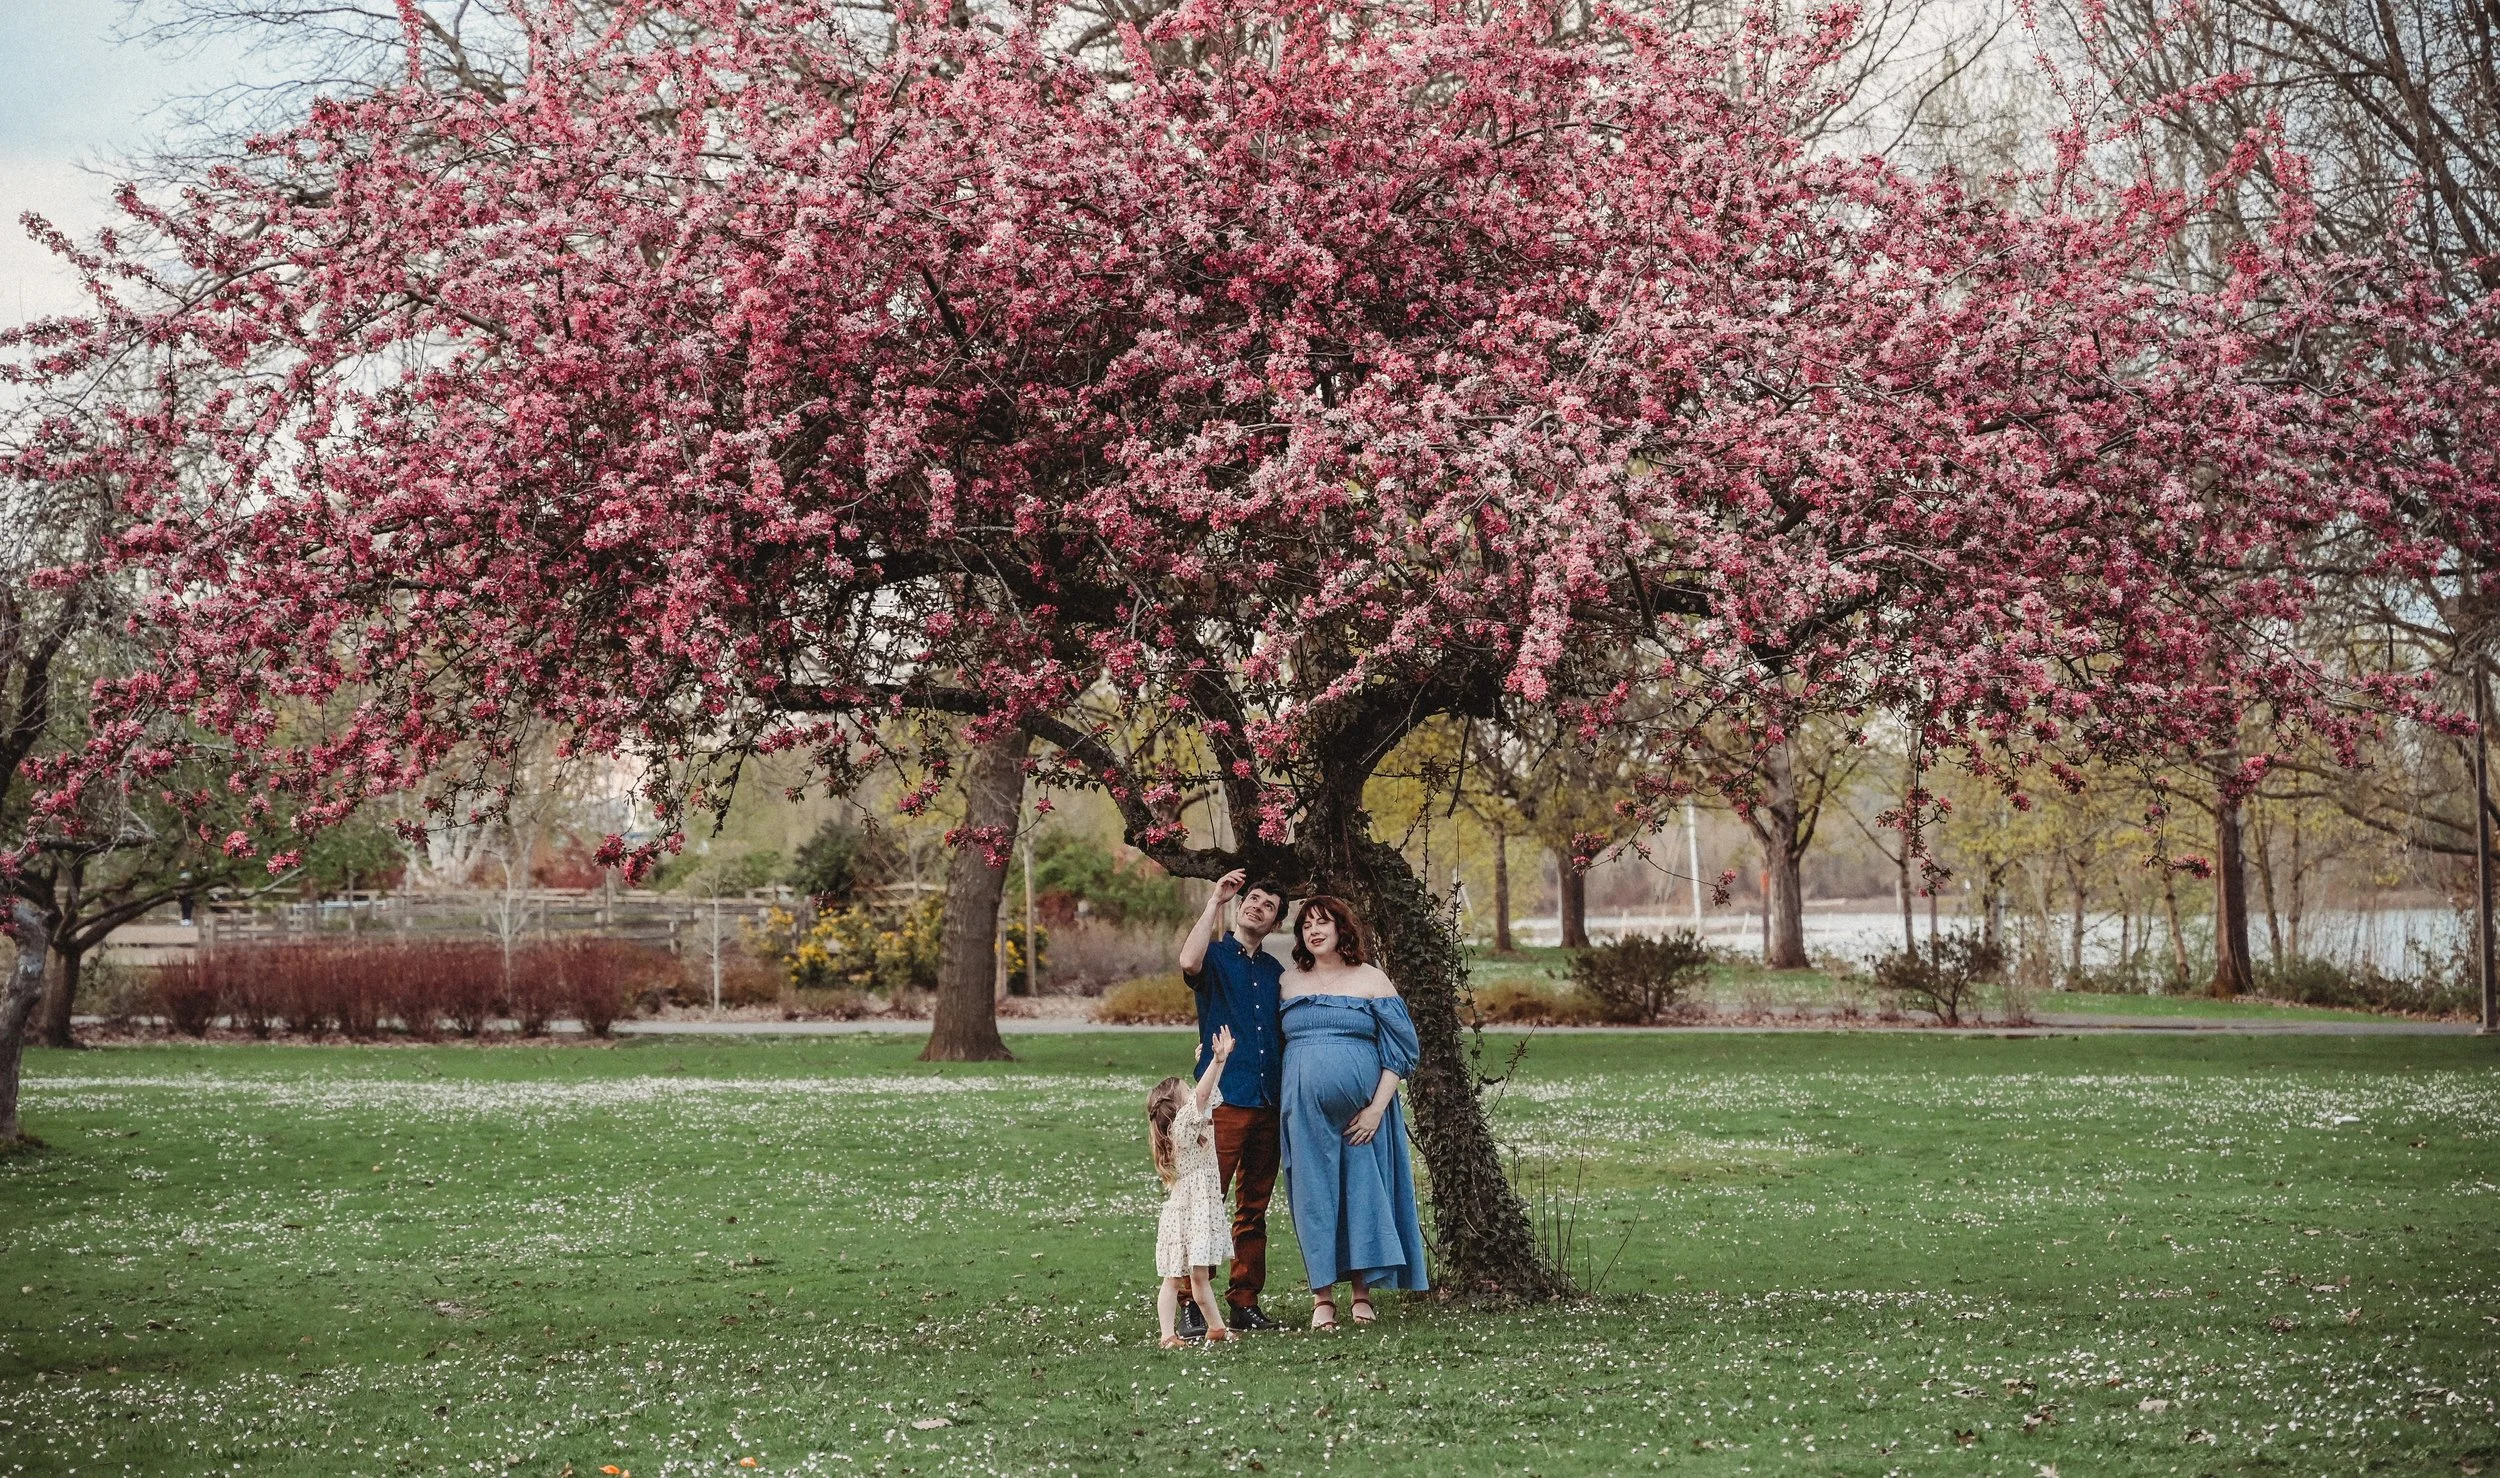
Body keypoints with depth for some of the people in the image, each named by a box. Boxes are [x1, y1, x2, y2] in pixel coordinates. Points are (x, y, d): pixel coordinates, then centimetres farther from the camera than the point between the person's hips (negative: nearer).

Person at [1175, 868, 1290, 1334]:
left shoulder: (1276, 972, 18)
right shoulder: (1215, 955, 4)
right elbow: (1189, 962, -21)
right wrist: (1214, 901, -15)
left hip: (1268, 1103, 5)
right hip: (1222, 1099, -5)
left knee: (1254, 1209, 7)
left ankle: (1244, 1303, 11)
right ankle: (1190, 1304, -9)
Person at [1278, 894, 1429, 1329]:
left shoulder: (1371, 980, 3)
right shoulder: (1290, 982, 12)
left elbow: (1399, 1050, -1)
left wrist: (1377, 1107, -9)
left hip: (1360, 1111, -2)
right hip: (1306, 1109, 2)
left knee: (1363, 1190, -1)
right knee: (1314, 1194, 1)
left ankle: (1362, 1291, 9)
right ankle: (1322, 1296, 5)